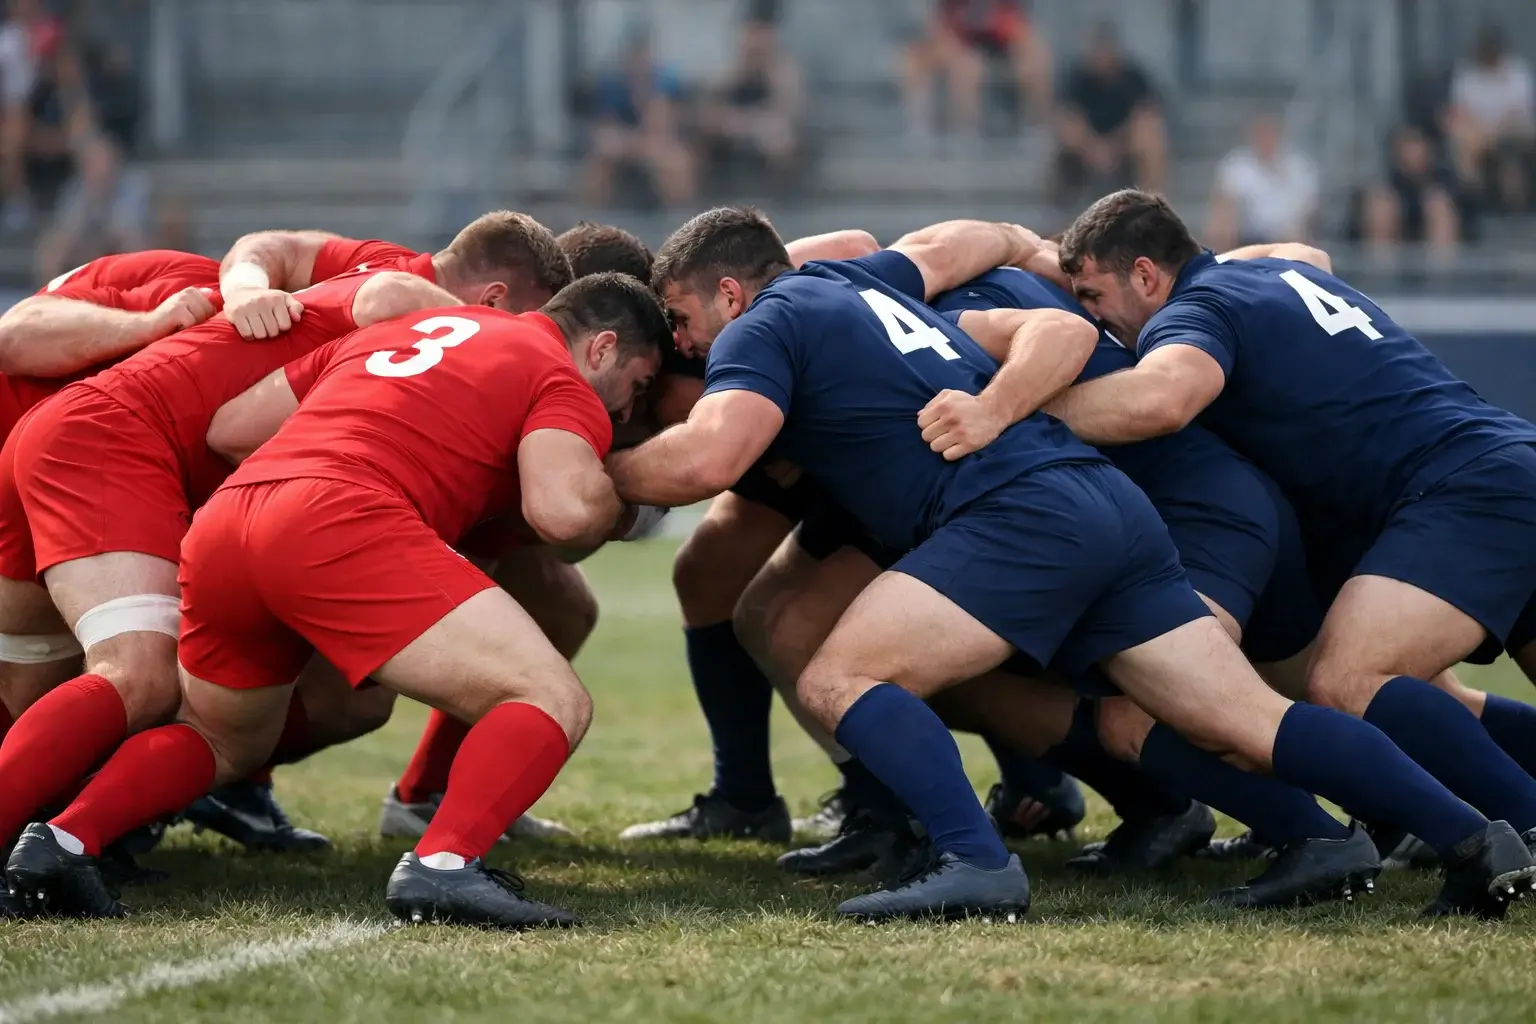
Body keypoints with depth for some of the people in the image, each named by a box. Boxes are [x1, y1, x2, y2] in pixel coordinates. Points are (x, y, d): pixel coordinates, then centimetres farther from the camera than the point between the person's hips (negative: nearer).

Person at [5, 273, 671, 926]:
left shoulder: (402, 328, 33)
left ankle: (63, 838, 10)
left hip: (221, 524, 8)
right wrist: (616, 503, 15)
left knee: (224, 744, 32)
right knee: (553, 703, -6)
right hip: (344, 526, -7)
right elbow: (563, 509, -8)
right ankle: (442, 865, -29)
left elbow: (230, 427, 30)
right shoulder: (562, 379, 12)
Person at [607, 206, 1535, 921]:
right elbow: (956, 245, 46)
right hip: (1108, 503, 9)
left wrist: (600, 471, 2)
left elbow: (708, 458, -14)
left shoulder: (764, 325, 2)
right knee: (1252, 719, 3)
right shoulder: (854, 281, 27)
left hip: (1019, 514, -9)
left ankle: (977, 863, -29)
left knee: (840, 681, -11)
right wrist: (1035, 249, 65)